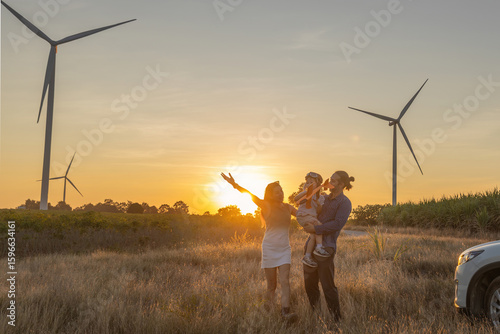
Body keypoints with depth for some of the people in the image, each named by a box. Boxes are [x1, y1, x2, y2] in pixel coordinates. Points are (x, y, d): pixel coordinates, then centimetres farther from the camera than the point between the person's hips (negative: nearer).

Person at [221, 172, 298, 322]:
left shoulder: (288, 208, 10)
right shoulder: (266, 206, -5)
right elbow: (251, 195, -21)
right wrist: (235, 185, -35)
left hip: (284, 249, 3)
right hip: (269, 249, -3)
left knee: (285, 280, -12)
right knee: (271, 285, 1)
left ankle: (286, 311, -19)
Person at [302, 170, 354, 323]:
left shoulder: (344, 203, -5)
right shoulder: (325, 199, 17)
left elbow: (337, 224, -17)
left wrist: (315, 228, -17)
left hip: (326, 247, -8)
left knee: (328, 285, -5)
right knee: (309, 283, 12)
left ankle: (336, 318, 7)